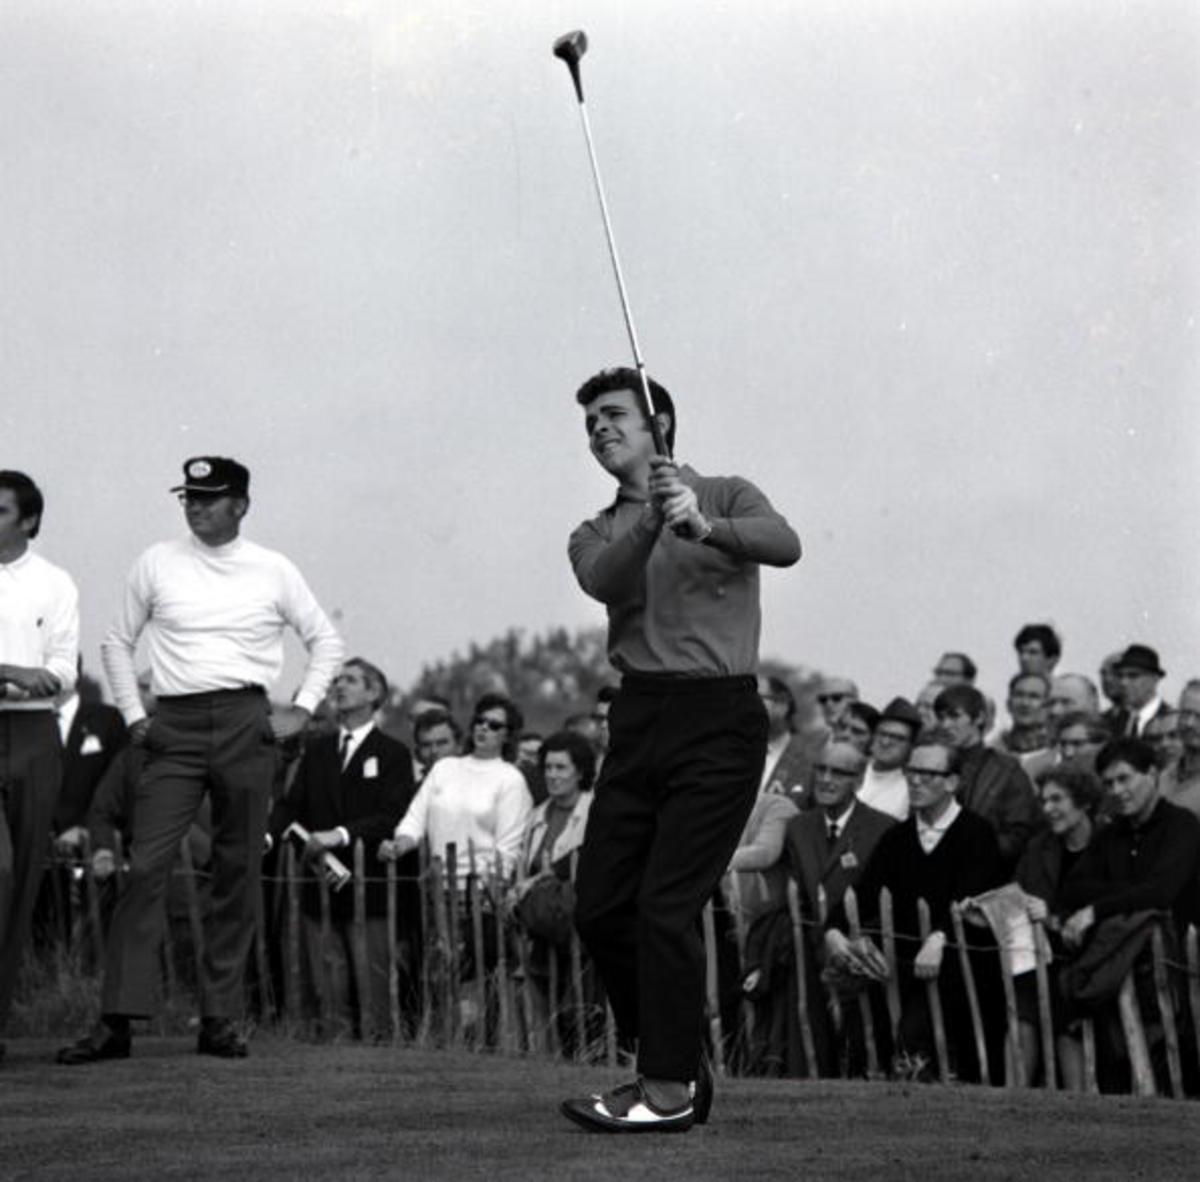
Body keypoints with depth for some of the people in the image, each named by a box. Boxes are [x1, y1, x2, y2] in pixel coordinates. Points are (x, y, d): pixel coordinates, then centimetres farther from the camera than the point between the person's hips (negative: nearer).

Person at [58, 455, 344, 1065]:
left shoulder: (273, 572, 6)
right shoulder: (156, 564, 7)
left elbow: (326, 641, 14)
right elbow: (117, 642, 16)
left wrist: (301, 710, 4)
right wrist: (133, 715, 6)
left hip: (246, 723, 0)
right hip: (174, 727, 0)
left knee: (239, 871, 1)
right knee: (146, 866, -10)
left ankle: (221, 1019, 8)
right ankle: (116, 1019, -11)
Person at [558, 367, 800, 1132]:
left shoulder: (726, 496, 6)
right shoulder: (598, 536, 16)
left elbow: (784, 544, -17)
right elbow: (604, 582, -9)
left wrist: (703, 526, -34)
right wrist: (652, 521, -27)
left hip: (718, 718, -5)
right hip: (639, 717, 5)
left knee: (667, 906, -11)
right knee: (601, 909, 4)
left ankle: (668, 1092, -3)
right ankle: (676, 1066, 20)